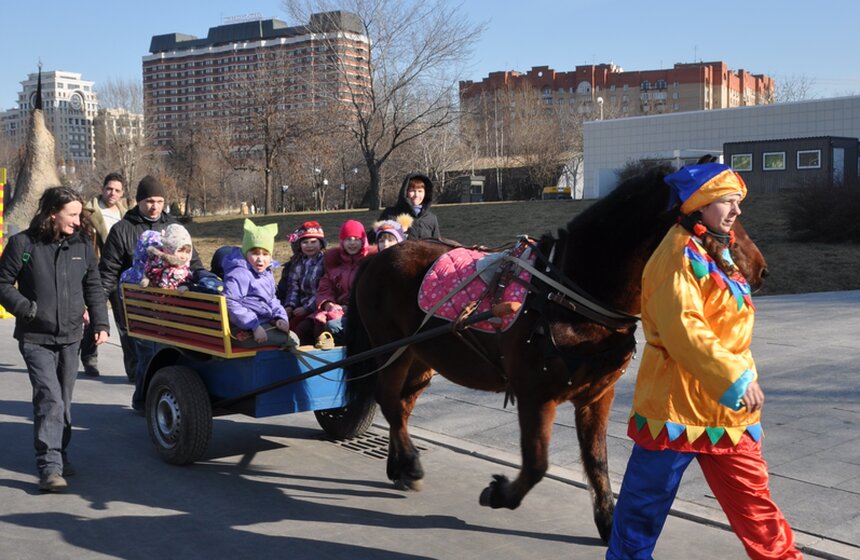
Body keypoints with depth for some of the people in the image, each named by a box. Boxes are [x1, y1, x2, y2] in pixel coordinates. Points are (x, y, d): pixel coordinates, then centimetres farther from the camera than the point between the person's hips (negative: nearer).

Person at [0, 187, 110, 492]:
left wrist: (100, 323, 3)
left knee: (64, 400, 13)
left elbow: (93, 287, 11)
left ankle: (60, 456, 30)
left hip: (70, 337, 4)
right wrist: (25, 307, -15)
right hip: (36, 338, -4)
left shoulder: (82, 245, 3)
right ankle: (49, 467, -10)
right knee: (50, 399, -14)